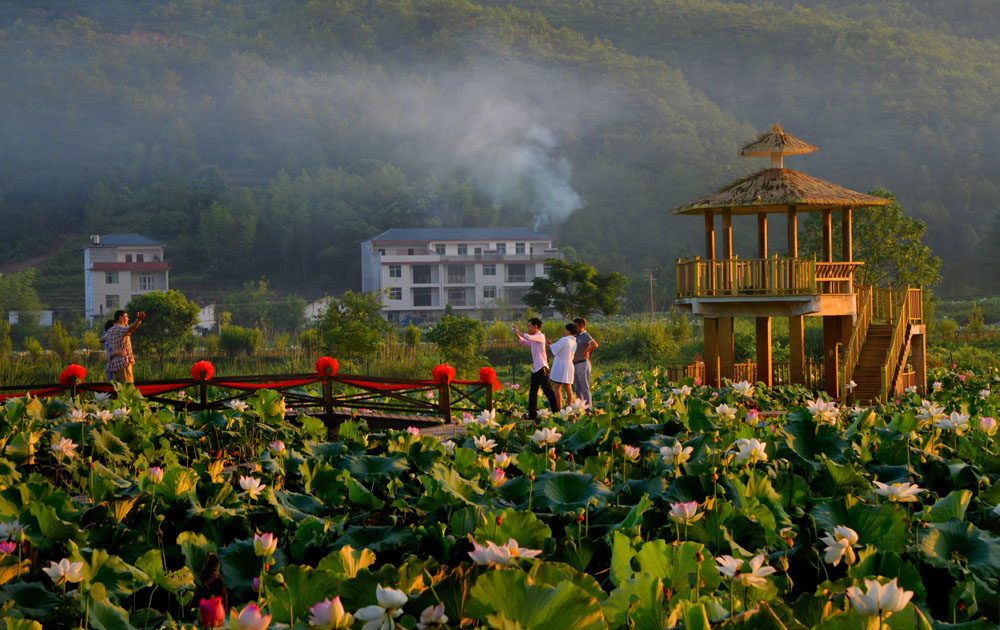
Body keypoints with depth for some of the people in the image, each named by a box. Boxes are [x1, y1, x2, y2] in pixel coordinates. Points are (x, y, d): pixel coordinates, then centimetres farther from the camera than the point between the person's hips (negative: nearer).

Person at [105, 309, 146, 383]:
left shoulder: (110, 331, 16)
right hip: (124, 363, -8)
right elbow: (130, 329, -32)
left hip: (113, 364, 8)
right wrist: (138, 321, -51)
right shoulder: (121, 329, -8)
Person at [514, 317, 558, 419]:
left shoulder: (540, 336, -9)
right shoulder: (533, 339, 19)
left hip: (542, 368, -10)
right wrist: (517, 334, 13)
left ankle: (557, 412, -10)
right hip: (535, 369, 10)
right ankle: (532, 415, 15)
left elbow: (528, 337, -27)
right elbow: (523, 342, 30)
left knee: (547, 390, -11)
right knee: (533, 393, 10)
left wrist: (518, 332, -14)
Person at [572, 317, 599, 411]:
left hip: (583, 364, -9)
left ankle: (588, 408, -4)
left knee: (585, 388, -6)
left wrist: (585, 352, -16)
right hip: (575, 365, 9)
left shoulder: (585, 335, -11)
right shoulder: (577, 336, 15)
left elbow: (595, 345, -27)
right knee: (577, 389, 11)